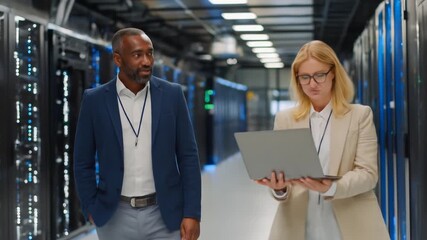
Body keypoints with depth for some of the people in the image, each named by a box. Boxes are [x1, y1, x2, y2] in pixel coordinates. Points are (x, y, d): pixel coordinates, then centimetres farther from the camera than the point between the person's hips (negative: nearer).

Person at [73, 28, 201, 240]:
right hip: (116, 217, 0)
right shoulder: (95, 100, -2)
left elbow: (188, 157, 0)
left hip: (164, 215, 0)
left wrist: (192, 213, -5)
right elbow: (83, 162, 5)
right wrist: (92, 210, 1)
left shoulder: (171, 95, -1)